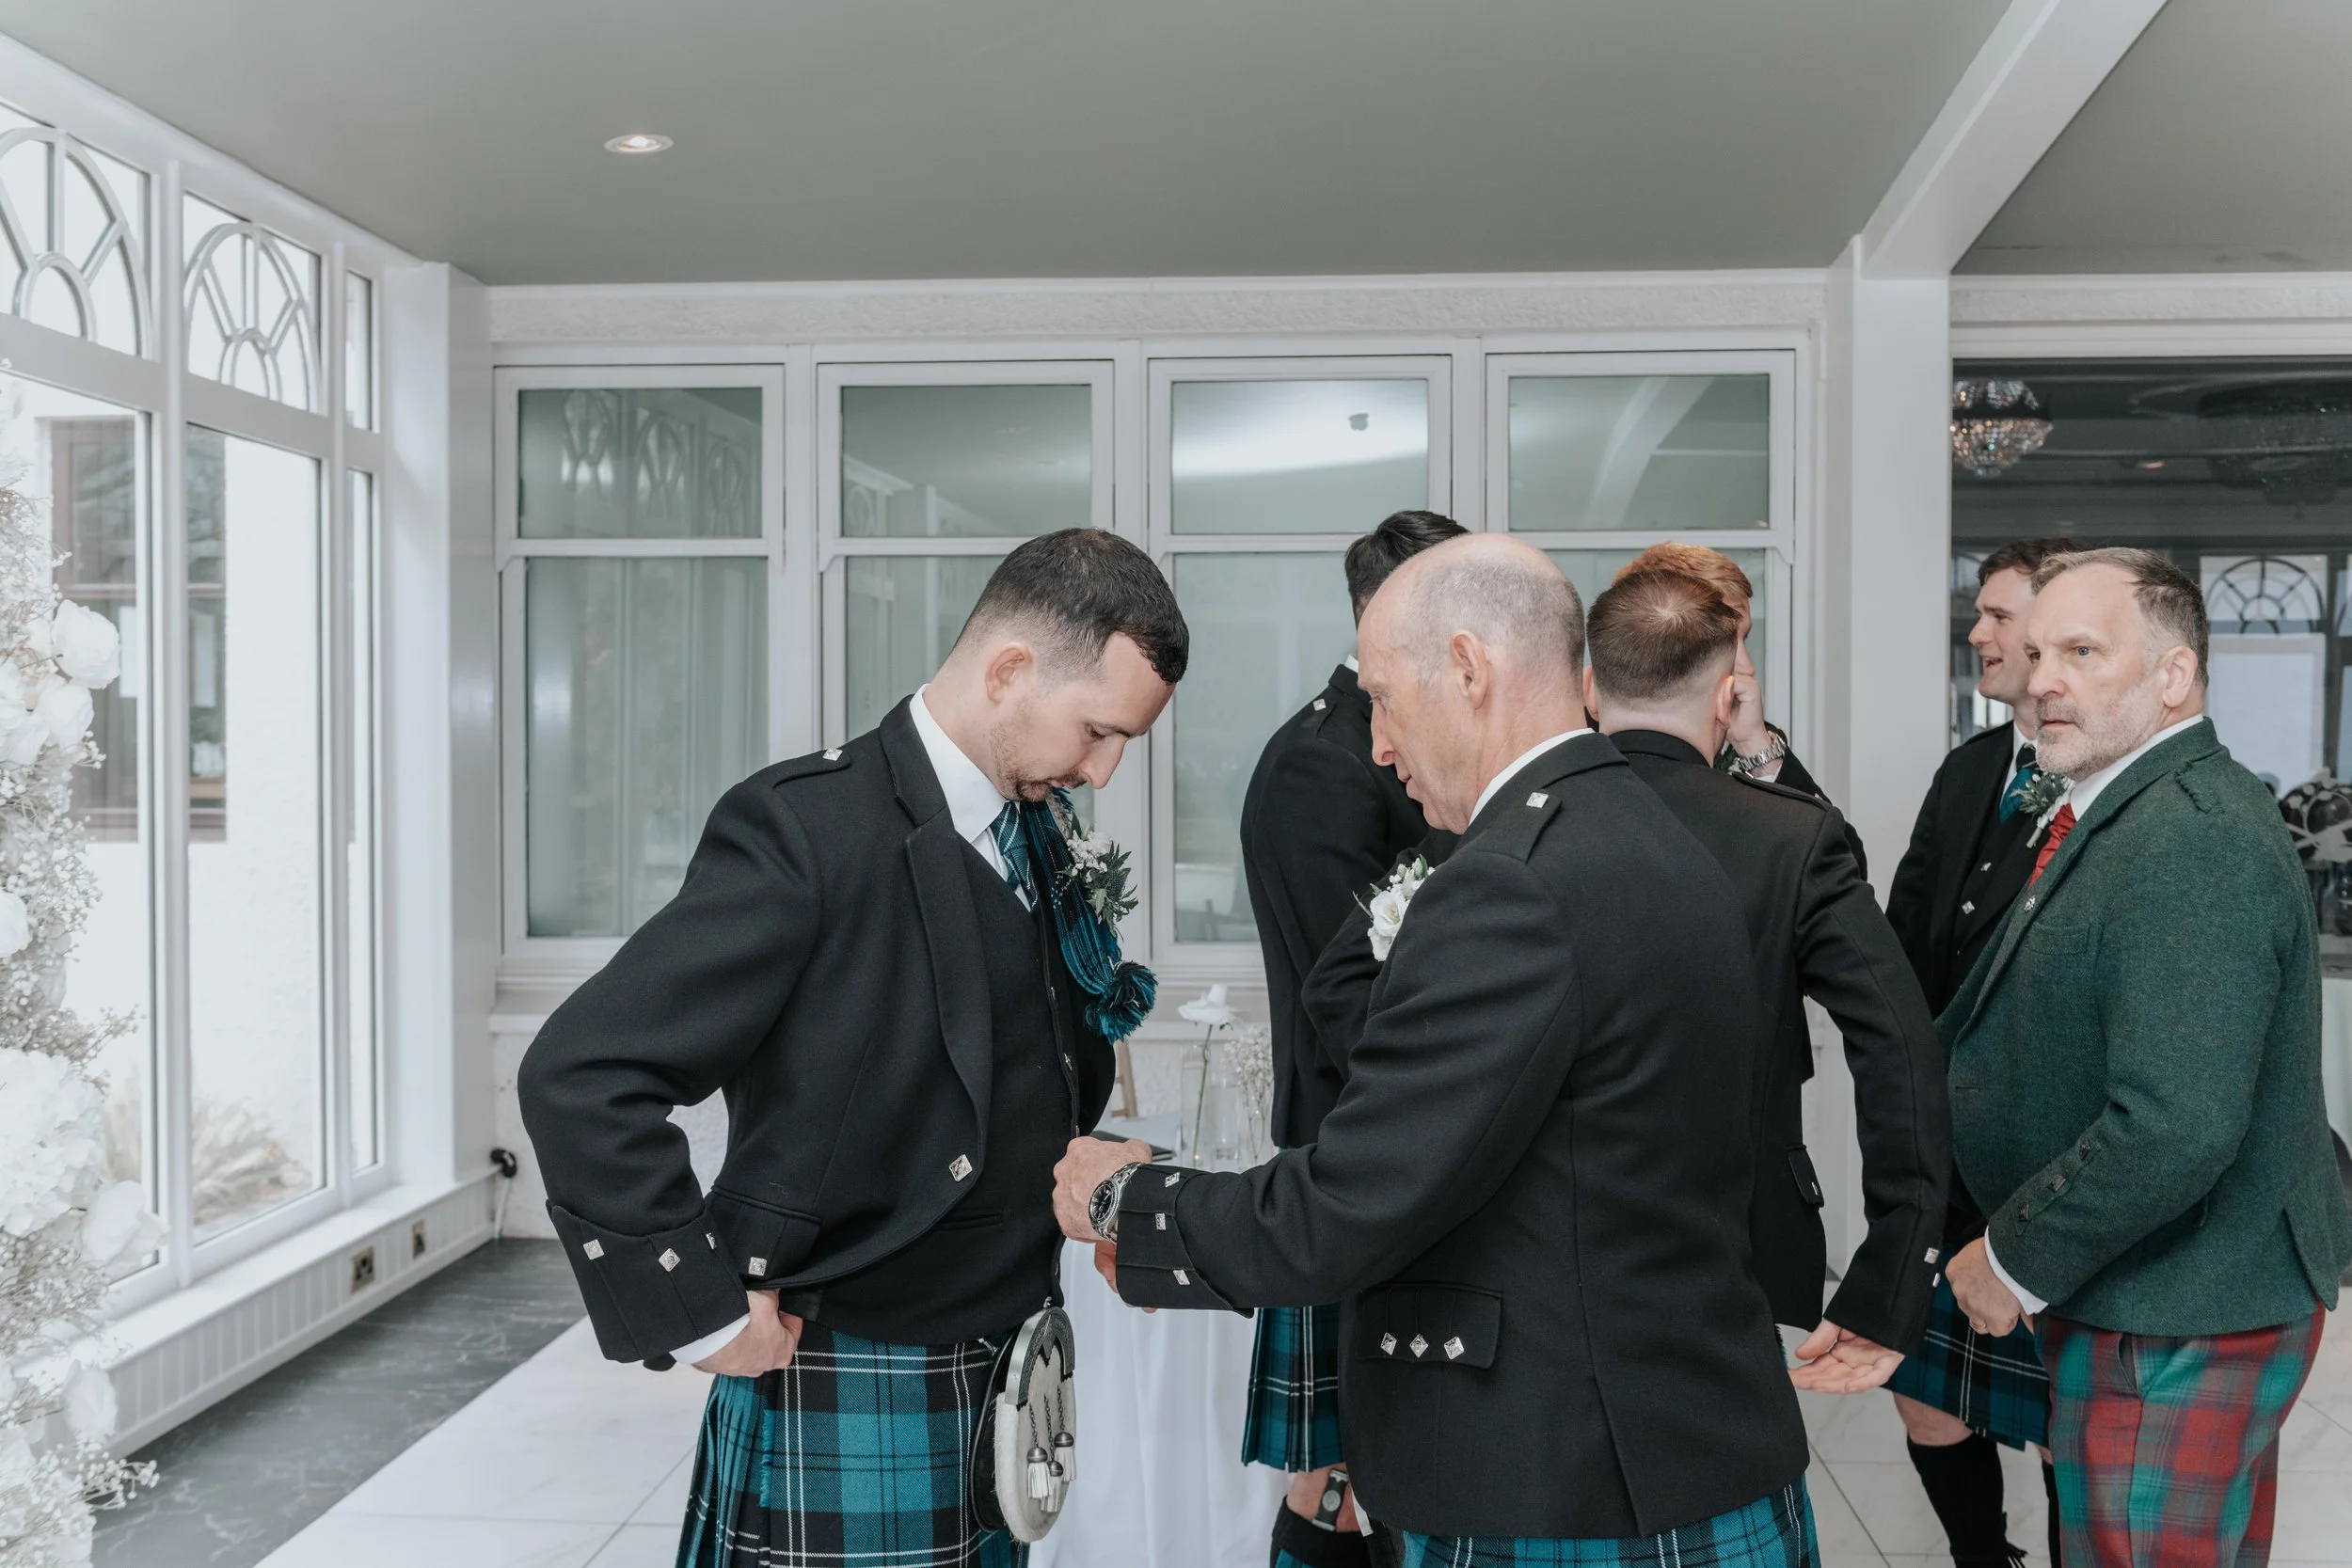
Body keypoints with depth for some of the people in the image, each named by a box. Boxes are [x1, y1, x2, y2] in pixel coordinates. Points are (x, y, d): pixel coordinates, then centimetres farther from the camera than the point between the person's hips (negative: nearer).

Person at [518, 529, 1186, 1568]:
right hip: (847, 1398, -7)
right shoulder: (807, 828, -20)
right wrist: (704, 1316, -18)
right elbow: (581, 1079, -22)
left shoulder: (1043, 836, 3)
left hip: (1001, 1376, 7)